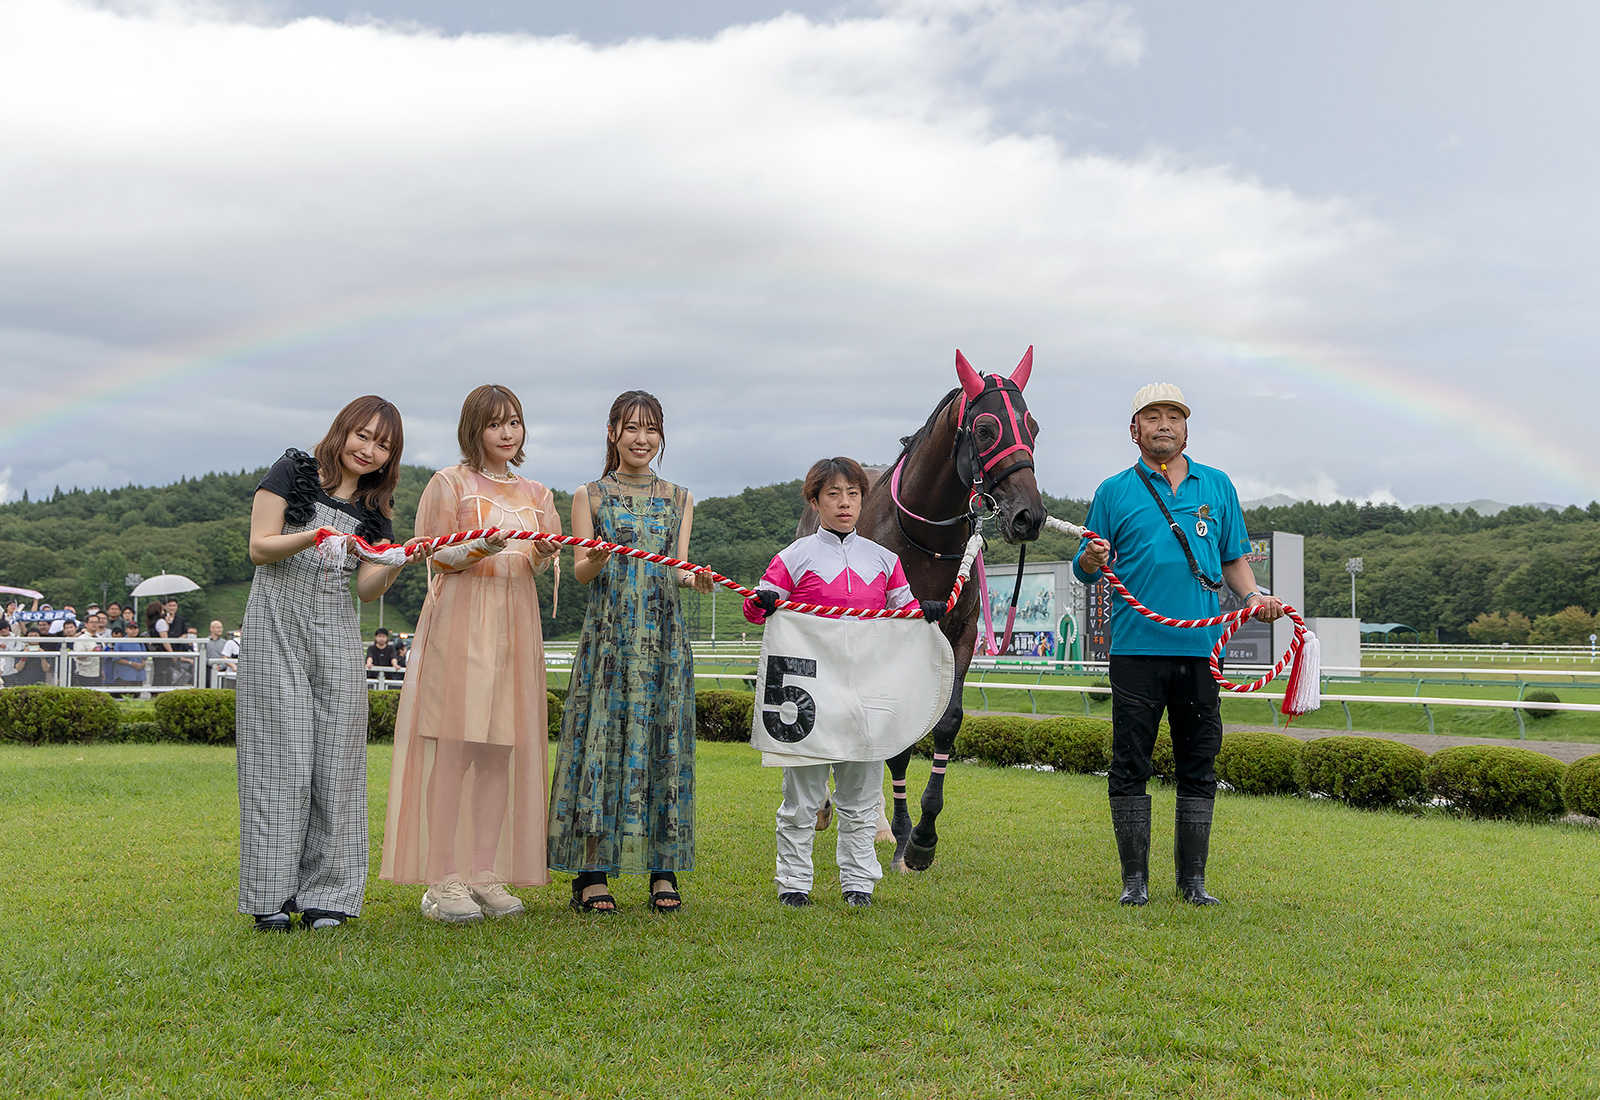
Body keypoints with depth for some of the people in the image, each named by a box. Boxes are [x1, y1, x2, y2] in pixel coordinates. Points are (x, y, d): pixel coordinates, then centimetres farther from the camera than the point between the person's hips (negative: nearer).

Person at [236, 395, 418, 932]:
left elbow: (366, 589, 7)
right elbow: (259, 547, -4)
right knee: (282, 751, -6)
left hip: (338, 633, 4)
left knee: (335, 755, 0)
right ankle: (270, 896, 0)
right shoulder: (293, 472, 2)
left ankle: (324, 895, 6)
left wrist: (396, 564, -13)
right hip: (279, 624, -4)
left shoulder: (374, 509, 14)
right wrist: (312, 537, -21)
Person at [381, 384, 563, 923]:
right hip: (460, 620, -5)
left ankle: (486, 874, 7)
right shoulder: (450, 483, 4)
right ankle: (444, 881, -7)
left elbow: (541, 564, 14)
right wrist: (480, 548, -19)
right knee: (454, 744, -9)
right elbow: (438, 559, -1)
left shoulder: (535, 494, 18)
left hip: (515, 624, 5)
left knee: (501, 748, 2)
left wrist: (542, 555, -8)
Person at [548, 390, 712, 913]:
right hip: (608, 633, -2)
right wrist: (598, 557, -24)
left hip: (664, 635, 2)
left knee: (662, 738, 0)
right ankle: (592, 872, -2)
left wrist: (693, 578, -17)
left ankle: (663, 869, 6)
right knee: (601, 736, -6)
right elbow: (581, 572, -1)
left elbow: (679, 568, 6)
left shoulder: (678, 498, 14)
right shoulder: (589, 496, 7)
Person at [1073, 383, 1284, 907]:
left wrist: (1253, 595, -1)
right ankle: (1135, 877, 9)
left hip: (1200, 647, 2)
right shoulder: (1115, 491, 7)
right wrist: (1091, 560, -15)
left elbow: (1234, 559, 18)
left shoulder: (1217, 486, 14)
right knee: (1130, 766, 0)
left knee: (1199, 766, 6)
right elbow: (1085, 571, 8)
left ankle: (1193, 877, 15)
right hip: (1137, 646, -2)